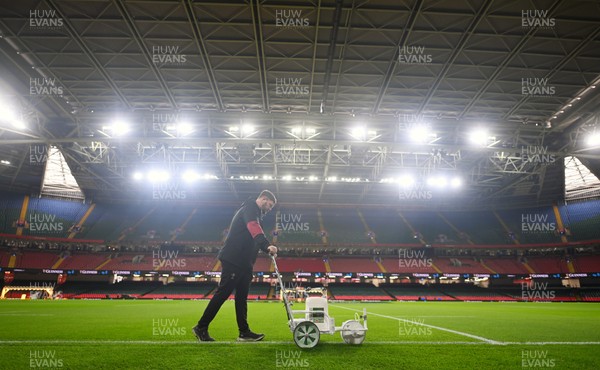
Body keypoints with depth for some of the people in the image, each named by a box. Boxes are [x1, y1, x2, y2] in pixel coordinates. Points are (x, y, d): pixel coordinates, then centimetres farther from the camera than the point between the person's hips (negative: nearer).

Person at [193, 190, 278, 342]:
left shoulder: (254, 212, 22)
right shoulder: (250, 208, -9)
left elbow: (253, 240, 22)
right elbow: (254, 227, -30)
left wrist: (267, 248, 5)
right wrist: (267, 245, -43)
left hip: (243, 262, 10)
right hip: (233, 259, -10)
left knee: (242, 296, 9)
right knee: (223, 293, -5)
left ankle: (244, 332, 13)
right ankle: (201, 327, 6)